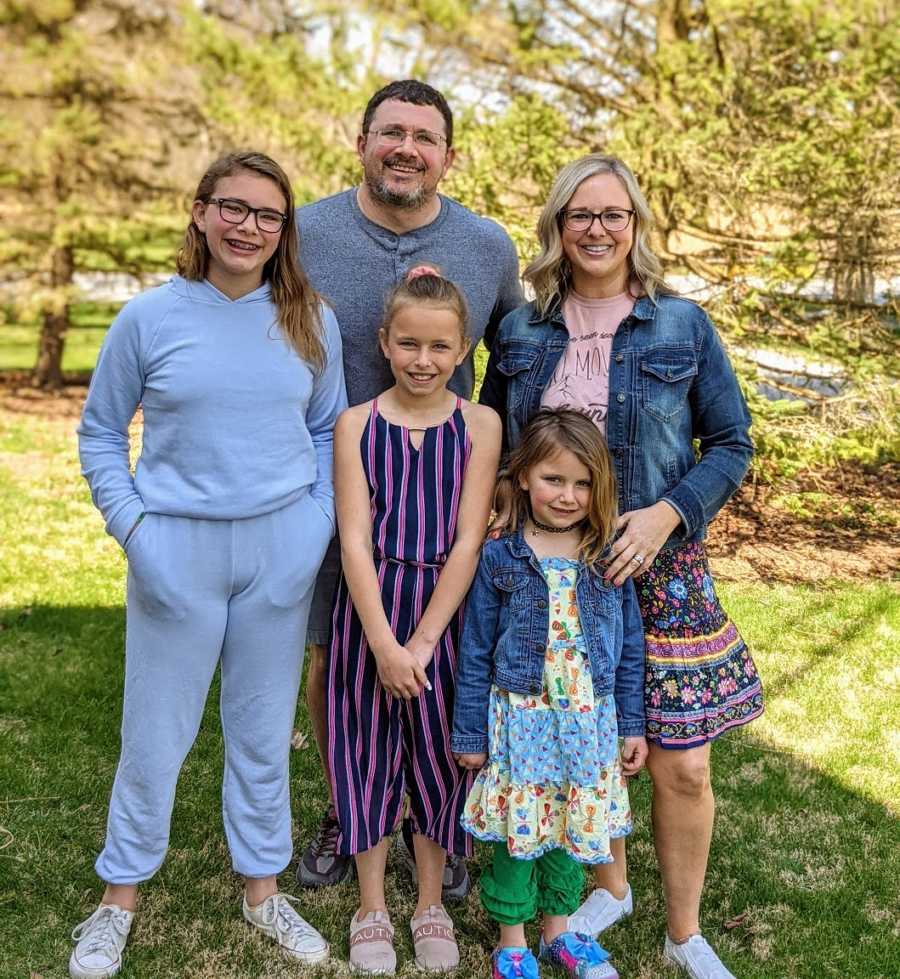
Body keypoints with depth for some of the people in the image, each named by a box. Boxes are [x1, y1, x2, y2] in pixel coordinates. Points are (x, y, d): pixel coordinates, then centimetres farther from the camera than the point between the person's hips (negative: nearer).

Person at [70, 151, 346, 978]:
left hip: (280, 551, 2)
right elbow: (100, 431, 2)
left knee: (264, 731, 14)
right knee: (155, 734, 9)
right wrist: (132, 529, -8)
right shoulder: (150, 317, -5)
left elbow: (328, 430, 10)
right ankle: (119, 900, 29)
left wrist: (319, 526, -1)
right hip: (176, 550, -1)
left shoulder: (311, 321, 1)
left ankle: (262, 889, 33)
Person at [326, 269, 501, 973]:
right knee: (369, 750, 9)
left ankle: (431, 907, 31)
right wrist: (383, 642, -16)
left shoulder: (480, 425, -3)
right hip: (370, 607, 0)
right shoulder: (357, 425, -3)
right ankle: (372, 910, 27)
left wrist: (423, 640, -13)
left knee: (438, 751, 11)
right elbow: (355, 541, -8)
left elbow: (468, 543, -8)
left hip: (447, 610, 0)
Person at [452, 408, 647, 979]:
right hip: (521, 719, -2)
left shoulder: (610, 559, -2)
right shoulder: (501, 558, -8)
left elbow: (630, 650, 5)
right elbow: (477, 653, -3)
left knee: (575, 828, 15)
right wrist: (469, 734, 0)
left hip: (591, 722, 2)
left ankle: (559, 929, 37)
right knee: (519, 832, 7)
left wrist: (632, 727, 6)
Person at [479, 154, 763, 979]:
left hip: (656, 567, -1)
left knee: (681, 764, 0)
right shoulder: (520, 332, 5)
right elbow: (492, 444, 15)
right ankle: (609, 886, 37)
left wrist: (667, 513, -14)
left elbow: (731, 443, 1)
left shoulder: (683, 327, 0)